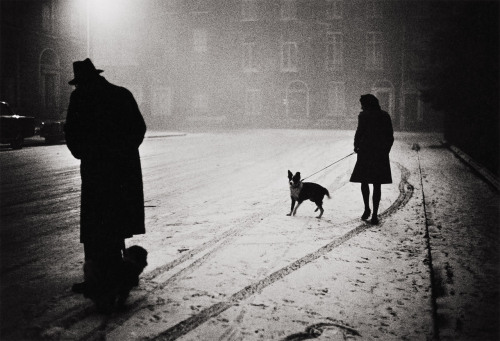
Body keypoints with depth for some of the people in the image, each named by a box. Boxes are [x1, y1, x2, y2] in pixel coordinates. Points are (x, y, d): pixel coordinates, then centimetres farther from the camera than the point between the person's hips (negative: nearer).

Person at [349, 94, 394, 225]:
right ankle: (374, 215, 4)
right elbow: (390, 137, 9)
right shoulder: (385, 116, 9)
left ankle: (367, 209, 13)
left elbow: (359, 132, -11)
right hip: (381, 154, 4)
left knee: (364, 181, 15)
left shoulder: (364, 115, -6)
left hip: (366, 152, -4)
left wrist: (356, 146, 6)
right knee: (377, 185, 6)